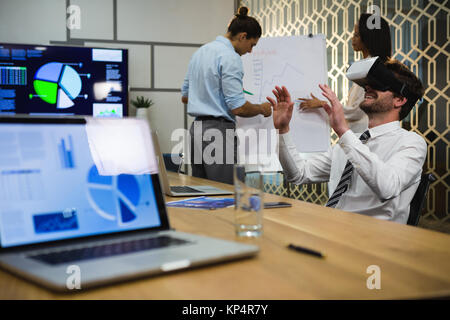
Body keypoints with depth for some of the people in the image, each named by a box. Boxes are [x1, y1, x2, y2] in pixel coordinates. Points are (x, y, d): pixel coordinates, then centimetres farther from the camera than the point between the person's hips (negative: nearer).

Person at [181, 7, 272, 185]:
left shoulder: (200, 52, 14)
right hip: (219, 130, -9)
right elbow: (238, 108, -17)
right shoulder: (230, 57, -13)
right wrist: (262, 109, 1)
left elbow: (185, 96, 21)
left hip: (197, 129, 9)